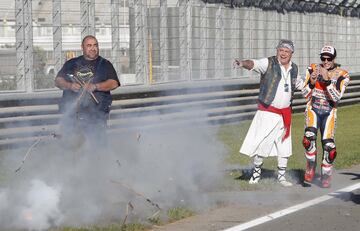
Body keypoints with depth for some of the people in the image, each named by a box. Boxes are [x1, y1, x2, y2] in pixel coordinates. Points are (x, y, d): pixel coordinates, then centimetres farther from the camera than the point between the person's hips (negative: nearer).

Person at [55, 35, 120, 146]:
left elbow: (114, 83, -1)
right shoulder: (71, 64, 20)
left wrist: (95, 86, -15)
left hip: (96, 112, -2)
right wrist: (69, 85, -8)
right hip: (71, 110, 2)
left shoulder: (105, 64, 13)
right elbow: (58, 80, 14)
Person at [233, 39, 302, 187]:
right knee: (262, 142, -8)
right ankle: (256, 171, 10)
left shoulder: (294, 69, 8)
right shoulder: (269, 63, -10)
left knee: (284, 145, 9)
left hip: (285, 112, 5)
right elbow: (253, 64, -28)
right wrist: (243, 63, -49)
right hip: (267, 111, -5)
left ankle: (281, 176, 22)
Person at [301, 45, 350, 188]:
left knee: (329, 145, -13)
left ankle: (326, 176, 11)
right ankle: (310, 167, -5)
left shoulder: (342, 76, -3)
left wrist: (327, 80, -26)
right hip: (313, 109, 0)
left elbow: (336, 97, -16)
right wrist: (312, 82, -16)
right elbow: (305, 94, 3)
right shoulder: (313, 69, 1)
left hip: (329, 113, 0)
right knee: (309, 136, -27)